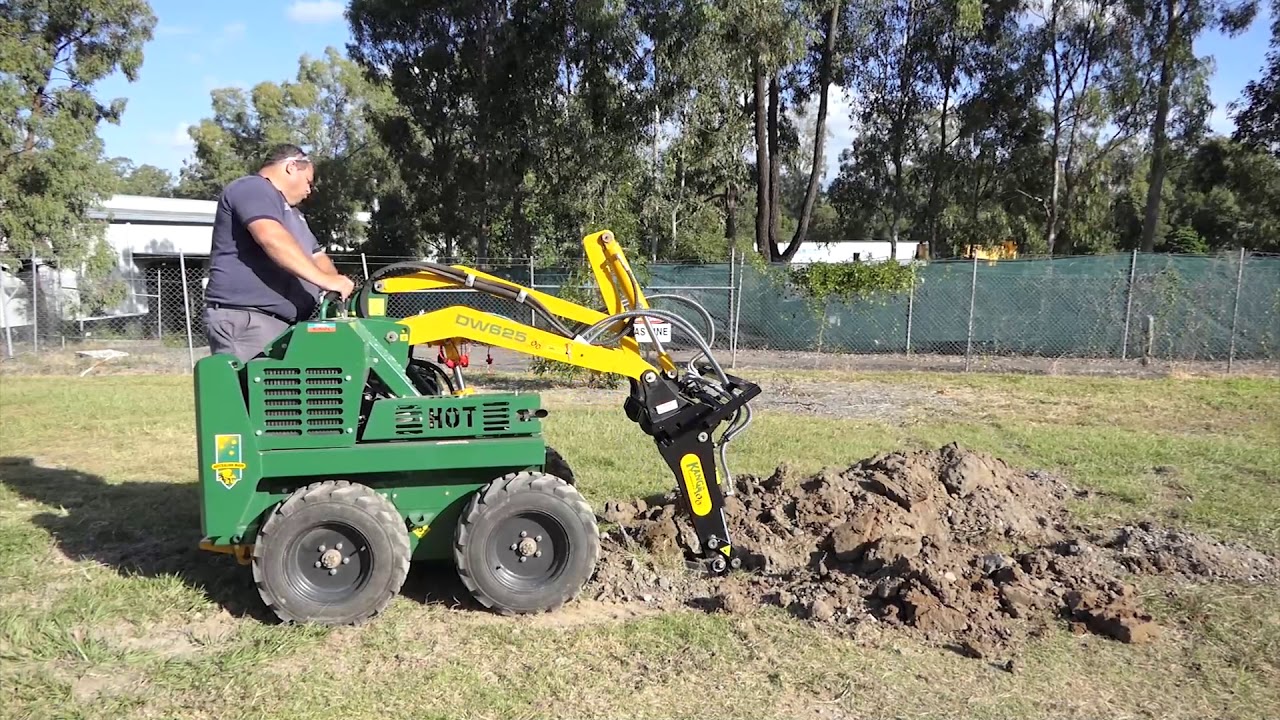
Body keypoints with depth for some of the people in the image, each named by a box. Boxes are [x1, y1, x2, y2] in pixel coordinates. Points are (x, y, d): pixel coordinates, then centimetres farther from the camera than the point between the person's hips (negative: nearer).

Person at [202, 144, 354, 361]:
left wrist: (339, 284, 3)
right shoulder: (252, 188, -4)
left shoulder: (288, 210, 30)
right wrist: (325, 279, -25)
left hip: (282, 321, 10)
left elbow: (315, 256, 25)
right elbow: (272, 238, -22)